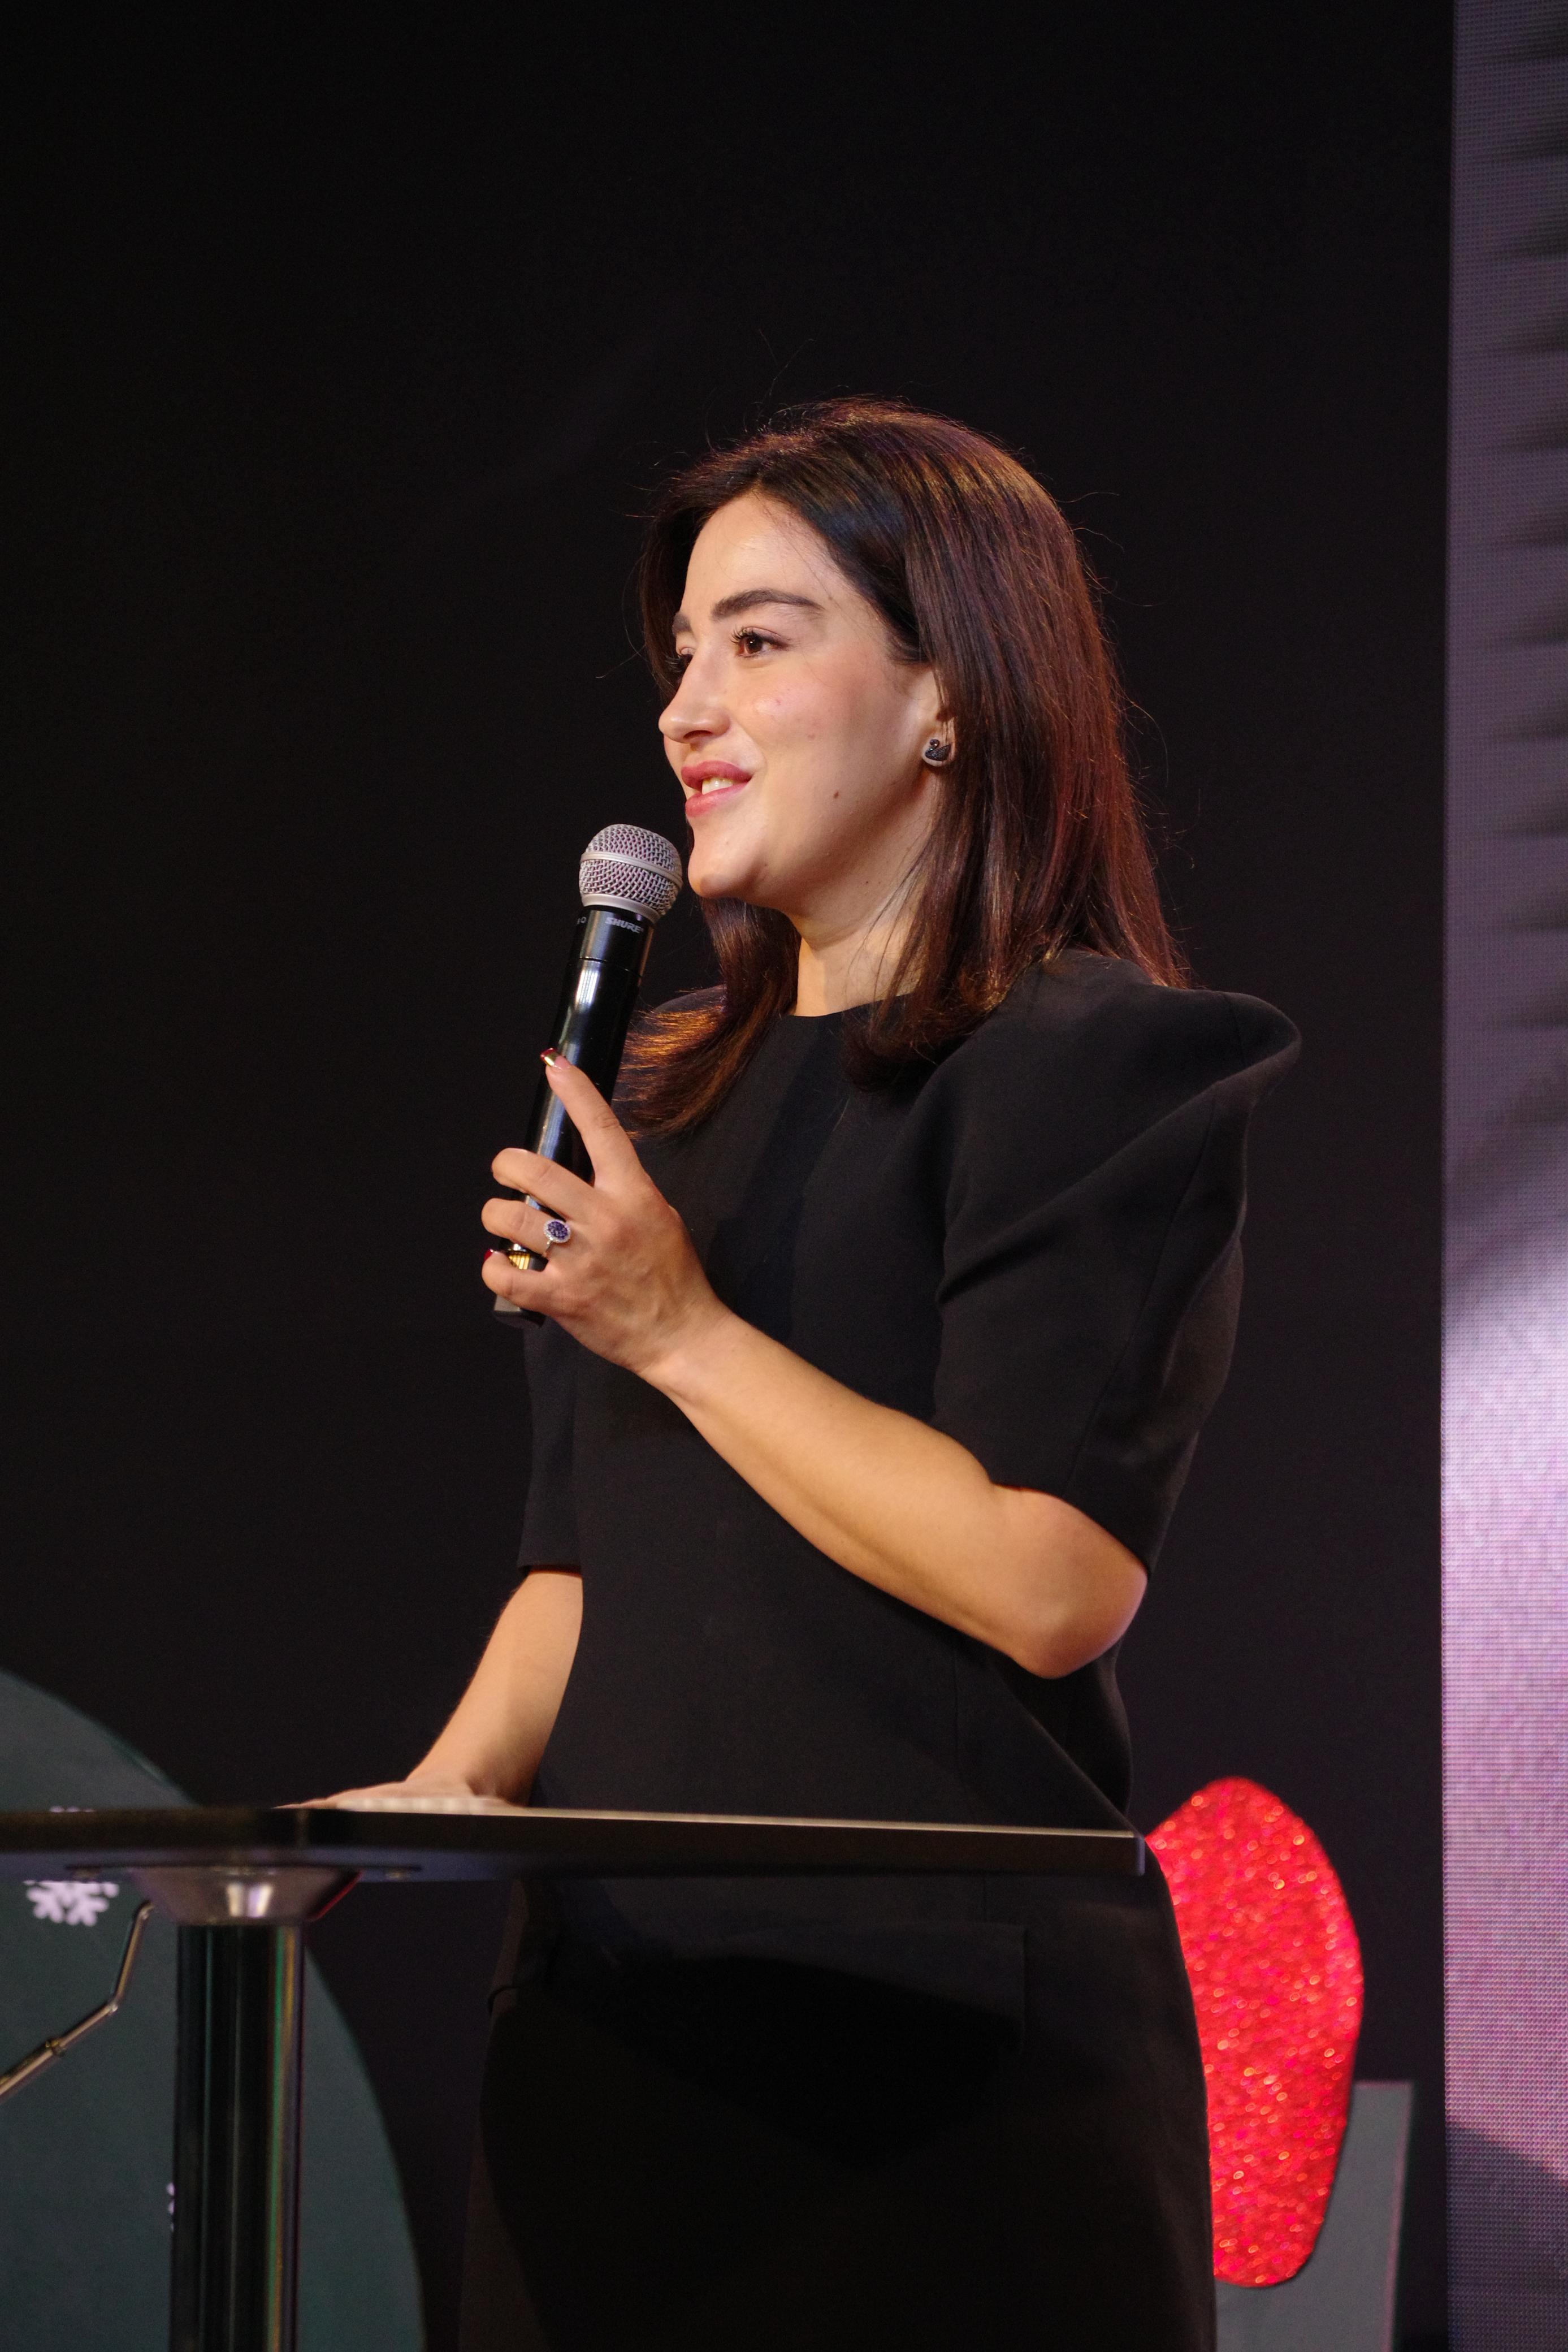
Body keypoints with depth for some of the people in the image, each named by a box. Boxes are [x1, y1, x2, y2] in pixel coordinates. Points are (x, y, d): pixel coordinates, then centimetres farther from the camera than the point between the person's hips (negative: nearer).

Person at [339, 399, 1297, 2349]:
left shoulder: (1086, 1067, -5)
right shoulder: (677, 1092, 18)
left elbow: (1055, 1581, -16)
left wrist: (683, 1333, -12)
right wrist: (436, 1792, 1)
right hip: (614, 2022, 7)